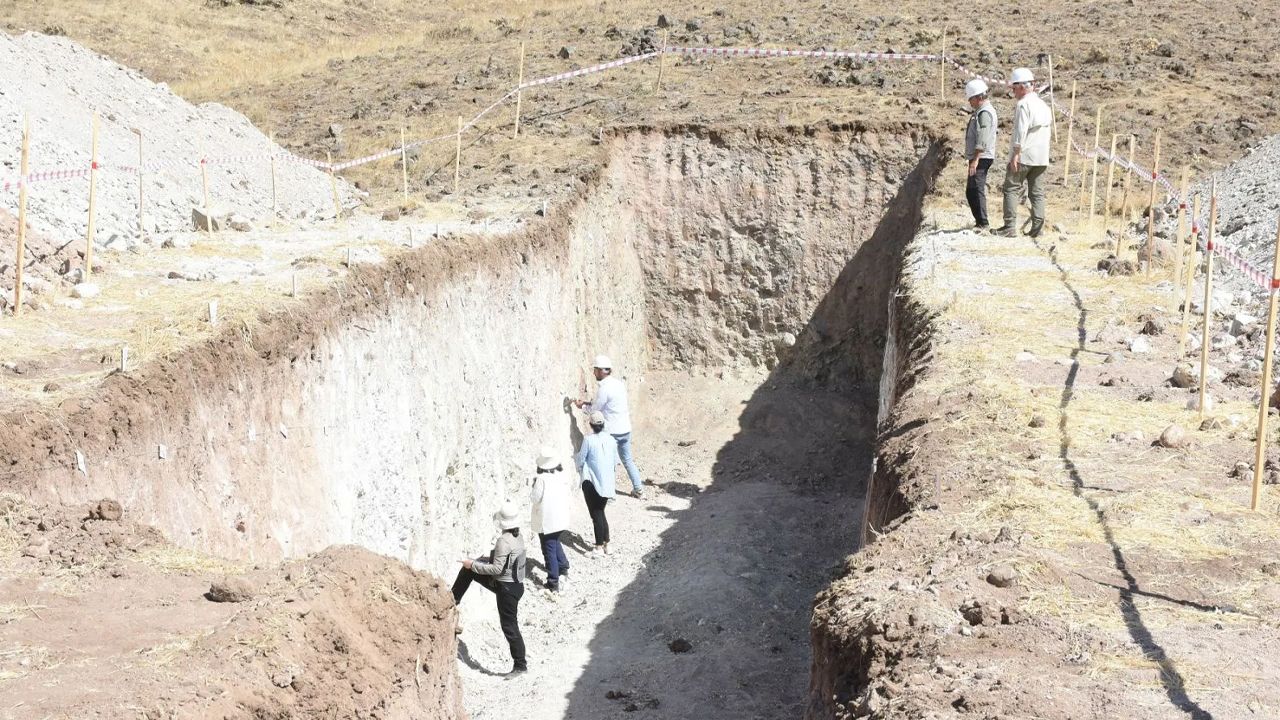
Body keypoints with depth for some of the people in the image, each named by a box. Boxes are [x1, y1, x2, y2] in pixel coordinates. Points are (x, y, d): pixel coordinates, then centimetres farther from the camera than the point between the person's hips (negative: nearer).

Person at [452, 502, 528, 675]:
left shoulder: (504, 541, -25)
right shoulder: (517, 538, 3)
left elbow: (497, 568, -26)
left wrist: (473, 565, -17)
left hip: (507, 589, -10)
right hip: (514, 583, 10)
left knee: (509, 626, 1)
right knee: (468, 569, 14)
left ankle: (520, 664, 11)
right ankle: (454, 599, 29)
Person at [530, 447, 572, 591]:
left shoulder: (541, 479, -23)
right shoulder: (563, 475, -5)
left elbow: (535, 499, -14)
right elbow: (566, 494, 5)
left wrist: (534, 486, 1)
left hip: (546, 520, -6)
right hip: (561, 517, 6)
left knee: (549, 550, 5)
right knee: (556, 543, 30)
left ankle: (553, 583, 10)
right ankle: (563, 569, 37)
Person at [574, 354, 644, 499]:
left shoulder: (604, 388, -18)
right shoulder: (619, 384, 8)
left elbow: (595, 411, -8)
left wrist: (583, 406, 9)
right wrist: (590, 403, 18)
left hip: (611, 431, -8)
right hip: (625, 429, 8)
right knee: (627, 459, 17)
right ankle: (639, 489, 19)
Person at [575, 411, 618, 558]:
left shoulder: (588, 440, -16)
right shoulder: (611, 440, -2)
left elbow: (581, 459, -8)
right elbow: (615, 462, 6)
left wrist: (575, 457, 13)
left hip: (591, 482, -5)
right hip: (607, 482, 5)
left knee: (596, 514, 3)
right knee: (601, 512, 18)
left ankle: (599, 547, 3)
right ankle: (606, 544, 21)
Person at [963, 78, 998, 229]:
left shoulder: (984, 113, -14)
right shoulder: (981, 111, 19)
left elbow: (982, 139, -23)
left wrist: (976, 159, -26)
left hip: (981, 158, -11)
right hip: (978, 158, 11)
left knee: (977, 190, -12)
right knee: (970, 192, 14)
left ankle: (983, 223, -13)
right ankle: (980, 222, 20)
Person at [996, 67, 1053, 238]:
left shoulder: (1024, 104, -10)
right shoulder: (1044, 105, 16)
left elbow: (1021, 131, -17)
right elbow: (1048, 126, 19)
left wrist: (1016, 153, -18)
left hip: (1023, 155, -7)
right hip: (1041, 157, 7)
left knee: (1011, 189, -2)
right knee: (1037, 192, 7)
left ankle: (1010, 227, -8)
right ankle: (1037, 227, 2)